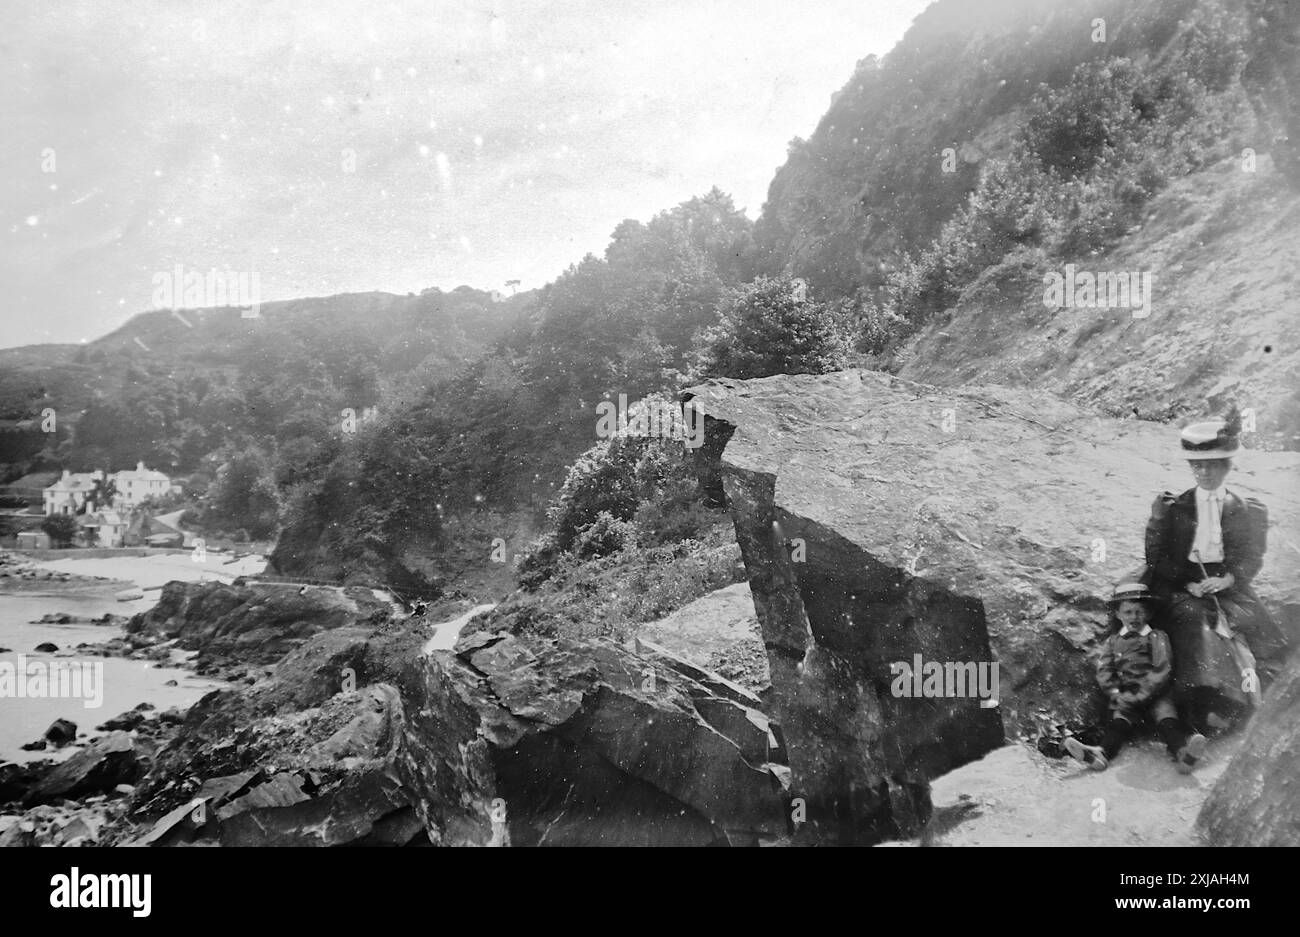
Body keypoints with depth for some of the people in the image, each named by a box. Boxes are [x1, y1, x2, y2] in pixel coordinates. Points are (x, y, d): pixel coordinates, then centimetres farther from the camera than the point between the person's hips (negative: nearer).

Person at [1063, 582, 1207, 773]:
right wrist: (1117, 695, -11)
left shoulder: (1157, 638, 12)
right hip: (1125, 697, 1)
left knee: (1167, 719, -28)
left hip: (1155, 694, -1)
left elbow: (1161, 671, -1)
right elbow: (1104, 672, 8)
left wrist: (1141, 695, -14)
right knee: (1119, 721, -24)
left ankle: (1183, 751, -57)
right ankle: (1101, 753, -51)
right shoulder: (1112, 642, 19)